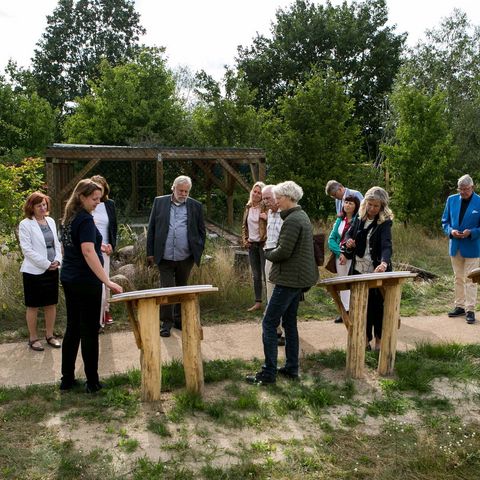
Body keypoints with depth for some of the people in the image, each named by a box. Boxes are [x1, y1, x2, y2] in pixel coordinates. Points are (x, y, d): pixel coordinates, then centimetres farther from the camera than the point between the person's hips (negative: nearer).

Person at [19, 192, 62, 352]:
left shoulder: (51, 221, 8)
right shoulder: (25, 224, -8)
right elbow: (27, 249, -14)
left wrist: (57, 260, -5)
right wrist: (46, 264, -15)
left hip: (52, 270, 5)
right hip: (34, 271, -5)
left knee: (51, 304, 11)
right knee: (33, 306, 6)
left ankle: (50, 335, 23)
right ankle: (33, 338, 17)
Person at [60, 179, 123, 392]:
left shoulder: (68, 218, 10)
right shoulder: (85, 219, -17)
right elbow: (88, 252, -28)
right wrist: (107, 281, -32)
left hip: (69, 279, 9)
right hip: (86, 281, -8)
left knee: (73, 329, 14)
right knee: (89, 331, 0)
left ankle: (67, 379, 20)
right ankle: (92, 382, 8)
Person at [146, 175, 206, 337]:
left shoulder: (195, 206, 3)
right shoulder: (159, 202, 3)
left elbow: (201, 231, 9)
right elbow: (151, 229, 4)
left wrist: (199, 251, -1)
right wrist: (150, 252, 1)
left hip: (186, 257, 1)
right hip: (165, 257, -1)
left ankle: (179, 319, 27)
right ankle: (166, 322, 11)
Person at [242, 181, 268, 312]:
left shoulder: (266, 207, -7)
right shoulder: (248, 208, 11)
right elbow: (244, 225, 19)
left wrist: (267, 218, -26)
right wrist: (245, 240, 8)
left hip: (263, 244, -6)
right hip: (251, 245, 6)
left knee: (266, 273, -6)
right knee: (256, 275, 11)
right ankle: (258, 302, 19)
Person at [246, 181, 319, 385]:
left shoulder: (292, 220, -18)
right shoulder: (302, 217, 14)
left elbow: (283, 252, -23)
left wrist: (268, 253, -4)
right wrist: (273, 252, 8)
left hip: (289, 279, -10)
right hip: (299, 278, 10)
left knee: (269, 323, -5)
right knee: (289, 322, 16)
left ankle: (268, 373, -2)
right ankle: (291, 368, 23)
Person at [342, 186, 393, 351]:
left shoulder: (384, 223, -14)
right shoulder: (359, 219, 4)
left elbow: (387, 245, -29)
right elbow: (349, 233, 20)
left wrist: (384, 263, -48)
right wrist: (348, 242, -4)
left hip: (377, 271, -5)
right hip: (359, 270, 5)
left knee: (377, 305, 6)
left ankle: (379, 339, 21)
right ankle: (365, 339, 25)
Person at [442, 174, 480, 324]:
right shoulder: (451, 200, 3)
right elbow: (445, 221, 8)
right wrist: (451, 231, -11)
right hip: (455, 247, 4)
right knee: (458, 279, 13)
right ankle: (459, 306, 23)